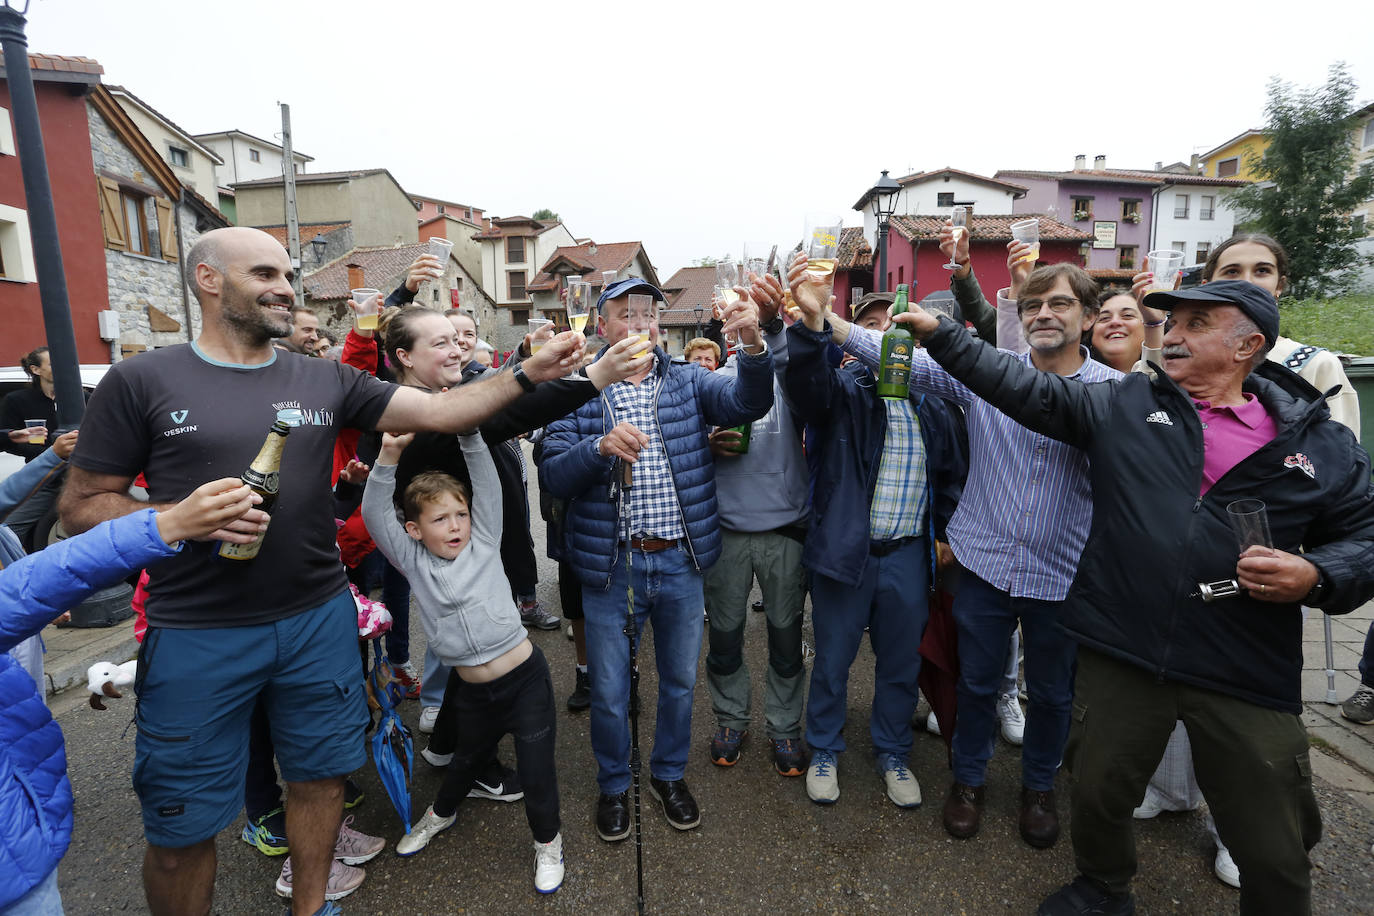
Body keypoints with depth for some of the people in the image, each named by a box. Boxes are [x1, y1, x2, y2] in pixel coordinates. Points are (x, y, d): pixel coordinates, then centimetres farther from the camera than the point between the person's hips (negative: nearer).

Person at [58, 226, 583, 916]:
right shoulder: (140, 382, -4)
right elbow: (81, 504, -1)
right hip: (197, 635, -2)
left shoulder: (325, 380, 4)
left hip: (318, 619, 3)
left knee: (319, 777, 18)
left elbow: (440, 411, -3)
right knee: (181, 826, 11)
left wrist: (528, 374, -14)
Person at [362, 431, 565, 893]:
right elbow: (374, 515, -13)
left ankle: (547, 841, 32)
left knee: (536, 766, 6)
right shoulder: (413, 561, -2)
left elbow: (487, 485, -12)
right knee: (467, 757, 26)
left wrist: (469, 433, -23)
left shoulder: (484, 542, -3)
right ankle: (443, 812, 57)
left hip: (525, 677, -2)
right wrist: (389, 456, -23)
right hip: (473, 690, 2)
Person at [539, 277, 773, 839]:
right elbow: (552, 477, -10)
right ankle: (614, 786, 39)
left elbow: (749, 402, -14)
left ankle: (669, 774, 43)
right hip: (610, 564, -1)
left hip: (680, 561, 2)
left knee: (680, 679, 18)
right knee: (609, 690, 13)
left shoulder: (688, 382, 3)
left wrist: (752, 343, -33)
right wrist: (600, 446, -29)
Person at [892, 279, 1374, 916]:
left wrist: (1317, 576, -13)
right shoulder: (1125, 406, 3)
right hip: (1121, 653, 1)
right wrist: (939, 333, -8)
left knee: (1275, 854, 10)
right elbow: (1028, 390, -2)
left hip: (1249, 676, 0)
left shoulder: (1321, 443, 3)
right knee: (1100, 793, 18)